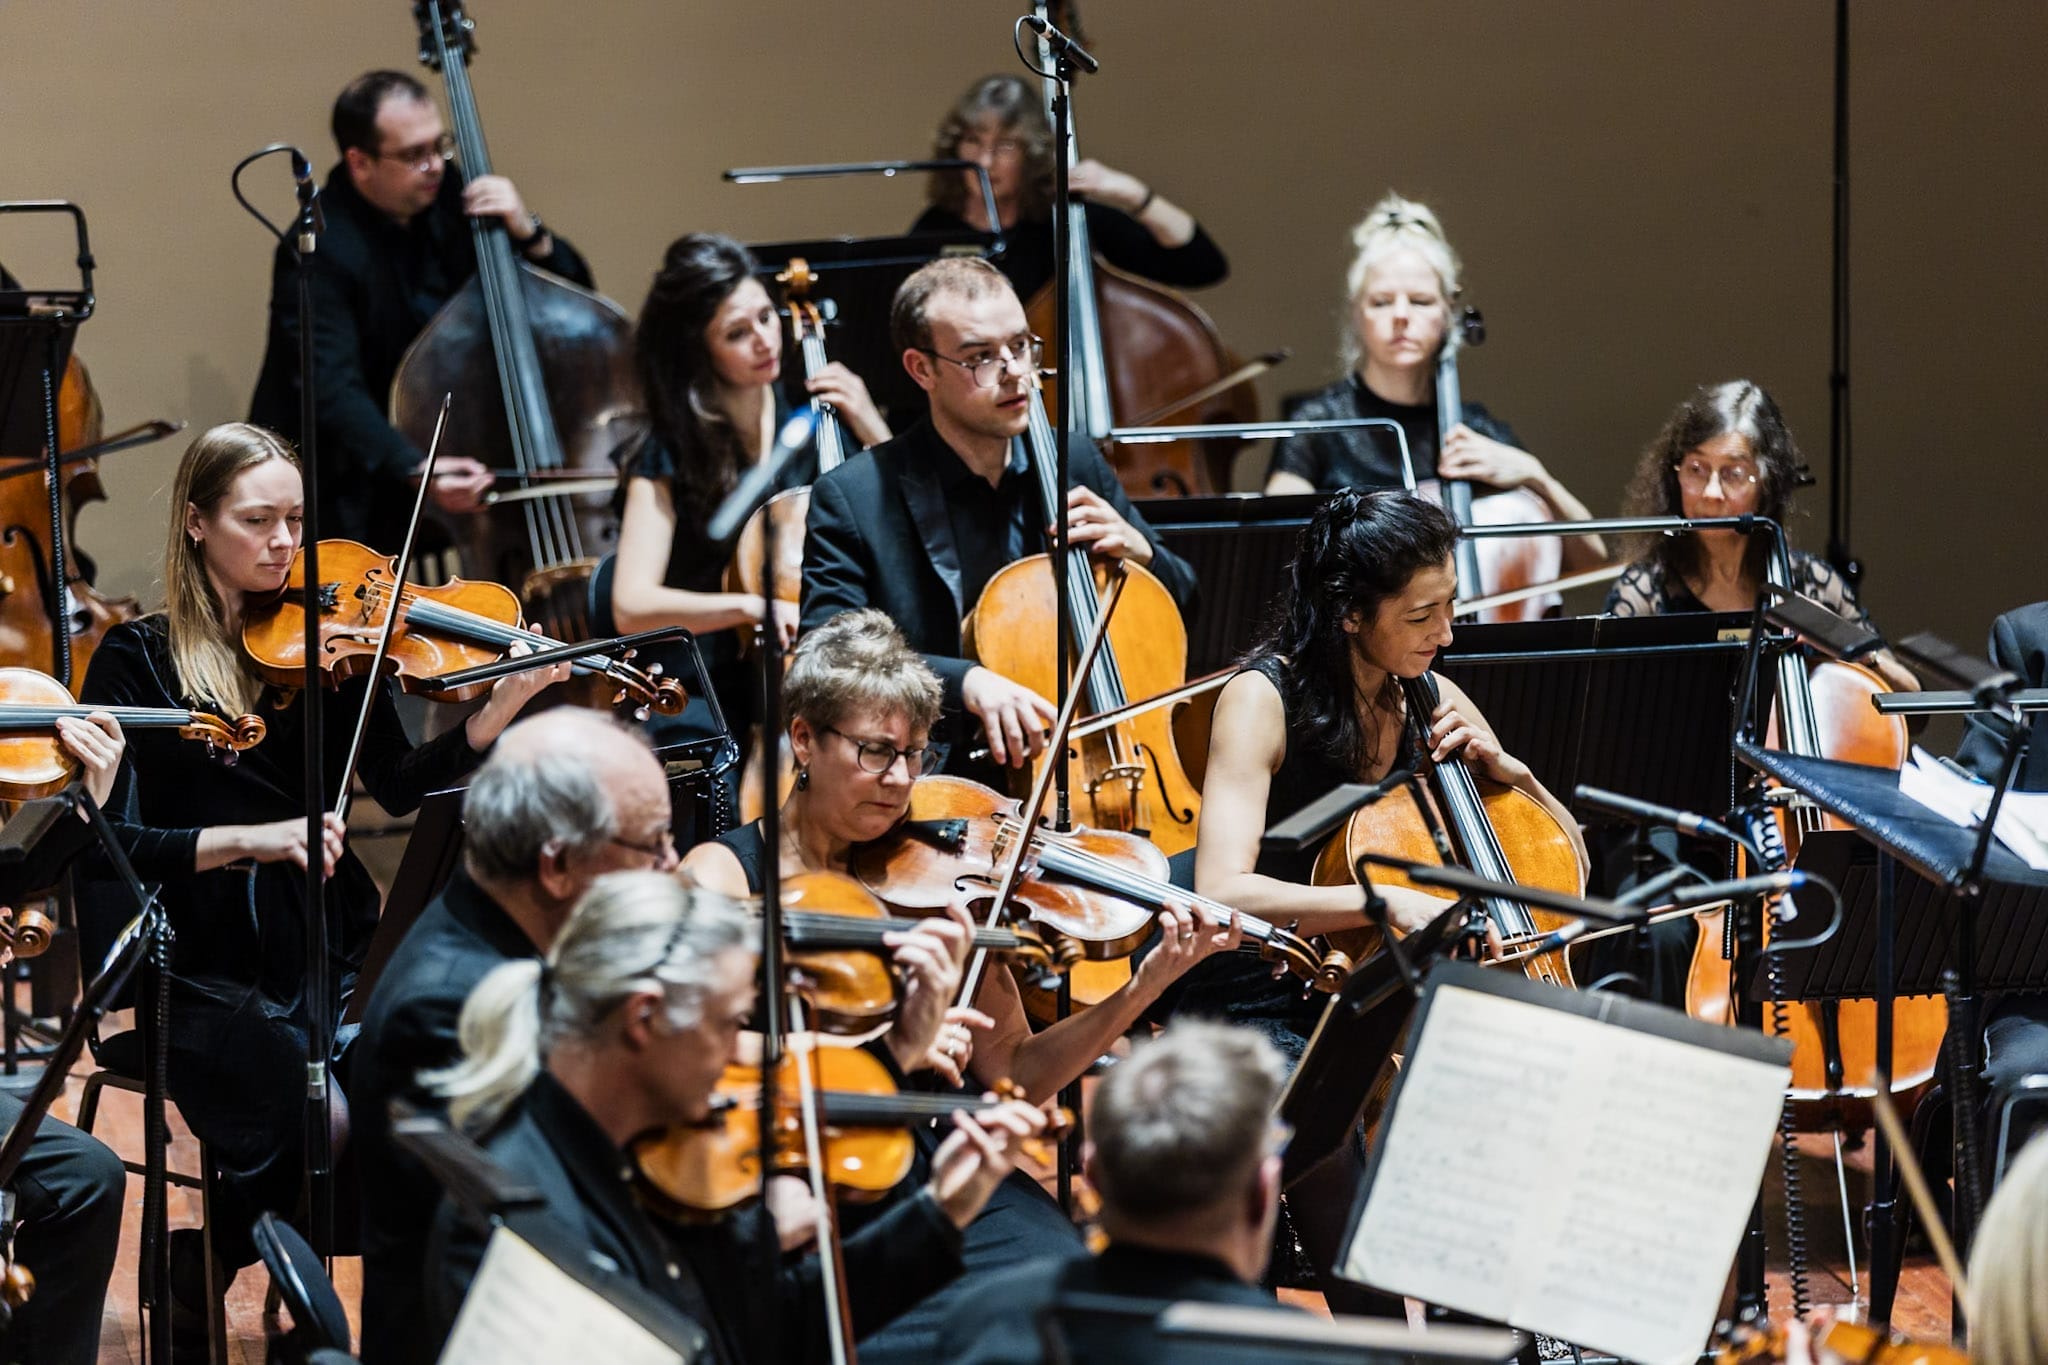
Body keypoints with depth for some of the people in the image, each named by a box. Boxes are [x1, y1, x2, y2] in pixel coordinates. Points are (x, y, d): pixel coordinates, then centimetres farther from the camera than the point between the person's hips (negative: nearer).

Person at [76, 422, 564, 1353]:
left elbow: (401, 787, 1)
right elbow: (106, 840, -8)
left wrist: (503, 706, -14)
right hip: (208, 983, -3)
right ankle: (212, 1255, 0)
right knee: (317, 1119, -28)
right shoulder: (140, 661, 1)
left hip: (331, 961, 3)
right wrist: (244, 839, -21)